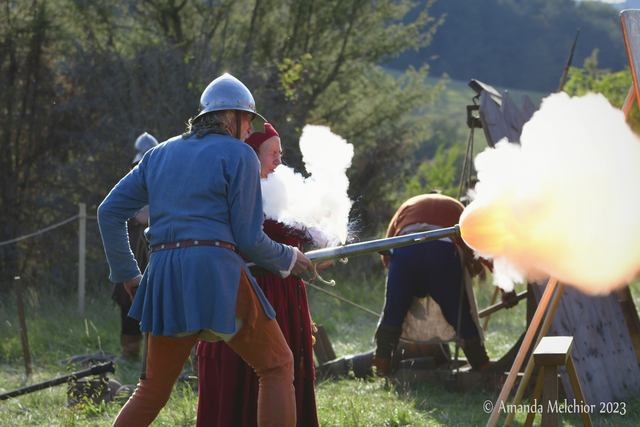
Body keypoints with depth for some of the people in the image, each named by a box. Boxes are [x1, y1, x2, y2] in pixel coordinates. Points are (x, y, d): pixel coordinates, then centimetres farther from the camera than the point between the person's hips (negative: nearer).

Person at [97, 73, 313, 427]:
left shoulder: (161, 154, 19)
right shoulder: (238, 155, 1)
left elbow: (109, 212, 16)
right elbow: (248, 238, -3)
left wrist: (126, 274, 22)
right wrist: (287, 259, 15)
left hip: (164, 278, 6)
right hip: (216, 271, -6)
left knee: (151, 391, 14)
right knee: (277, 367, 8)